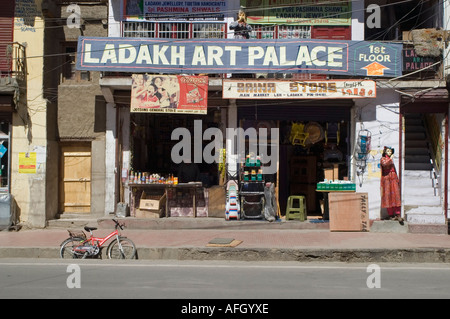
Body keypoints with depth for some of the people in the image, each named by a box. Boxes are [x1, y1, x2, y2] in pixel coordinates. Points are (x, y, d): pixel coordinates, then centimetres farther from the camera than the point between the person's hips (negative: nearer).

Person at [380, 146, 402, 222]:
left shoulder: (391, 159, 22)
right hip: (387, 179, -5)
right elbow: (384, 164, -21)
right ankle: (391, 215, 0)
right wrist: (390, 159, -11)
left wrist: (397, 179, 21)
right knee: (389, 196, -4)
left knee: (396, 195, -6)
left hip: (394, 179, 5)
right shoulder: (383, 159, 3)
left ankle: (398, 214, -10)